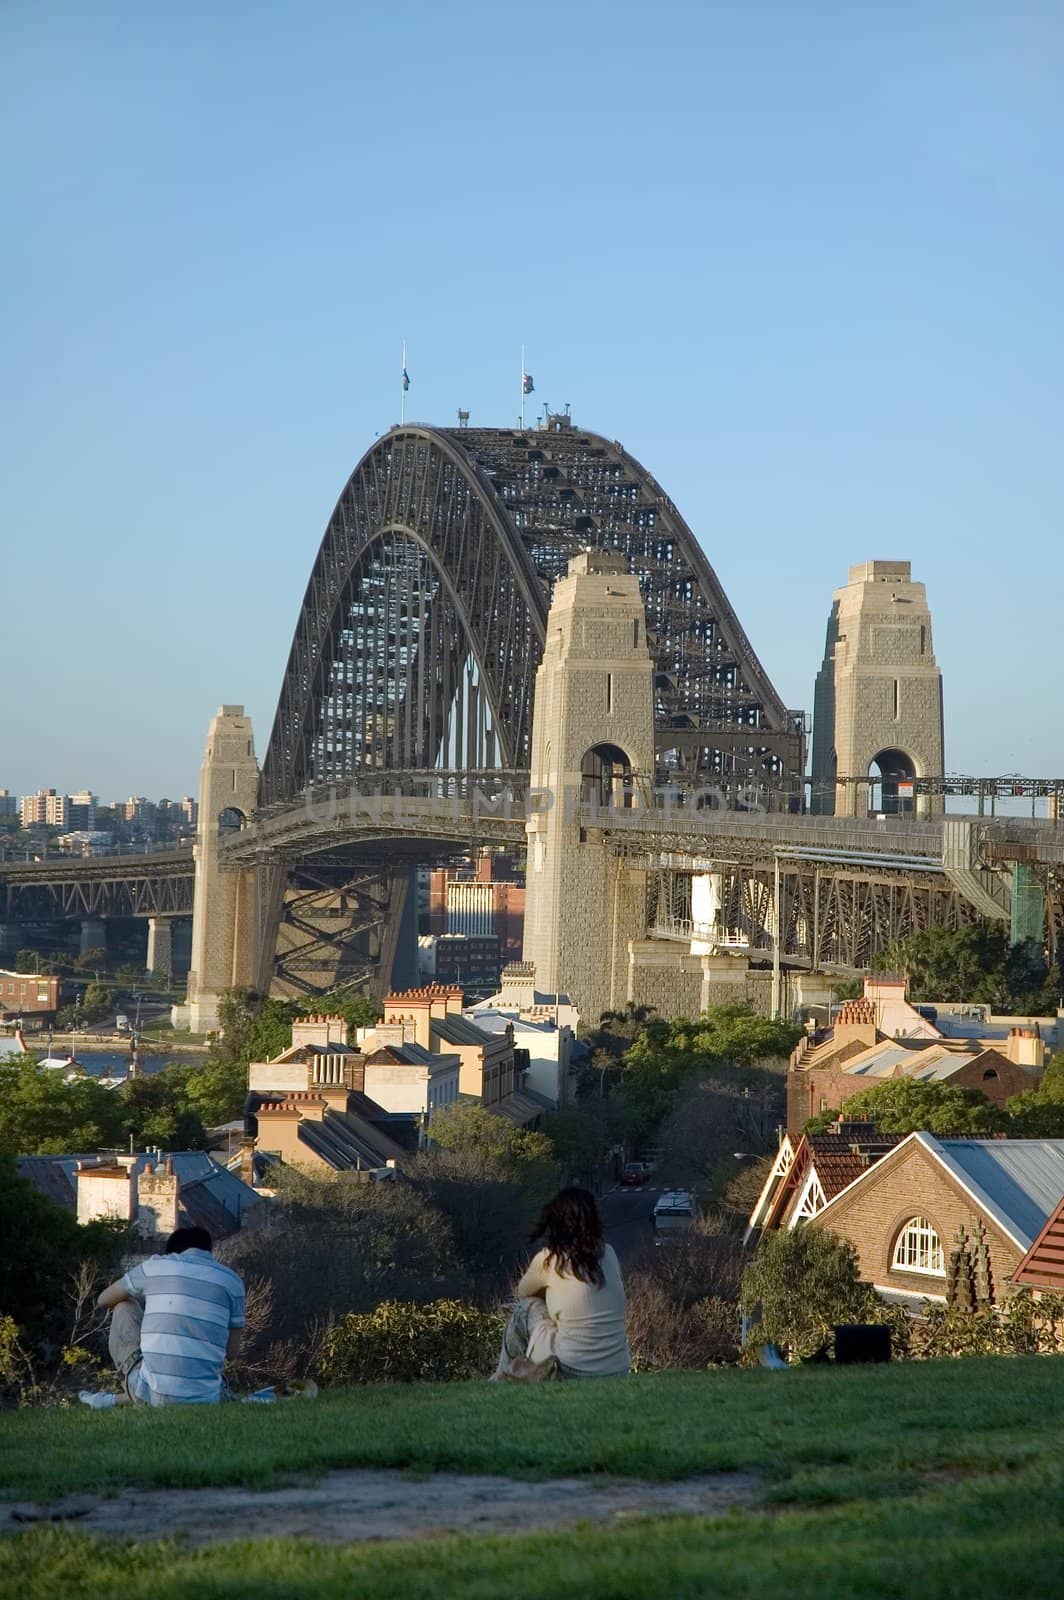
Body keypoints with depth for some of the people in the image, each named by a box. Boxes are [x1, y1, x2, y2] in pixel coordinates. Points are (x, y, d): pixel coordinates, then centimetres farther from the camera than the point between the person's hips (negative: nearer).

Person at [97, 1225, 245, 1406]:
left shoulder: (155, 1265, 7)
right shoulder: (232, 1281, 9)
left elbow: (103, 1301, 23)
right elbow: (232, 1352, 12)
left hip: (151, 1395, -4)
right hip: (203, 1402, 4)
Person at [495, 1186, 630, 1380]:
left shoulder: (548, 1260, -7)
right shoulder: (609, 1254, 4)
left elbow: (522, 1292, 14)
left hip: (572, 1373, -4)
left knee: (524, 1307, 17)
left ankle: (503, 1379, 33)